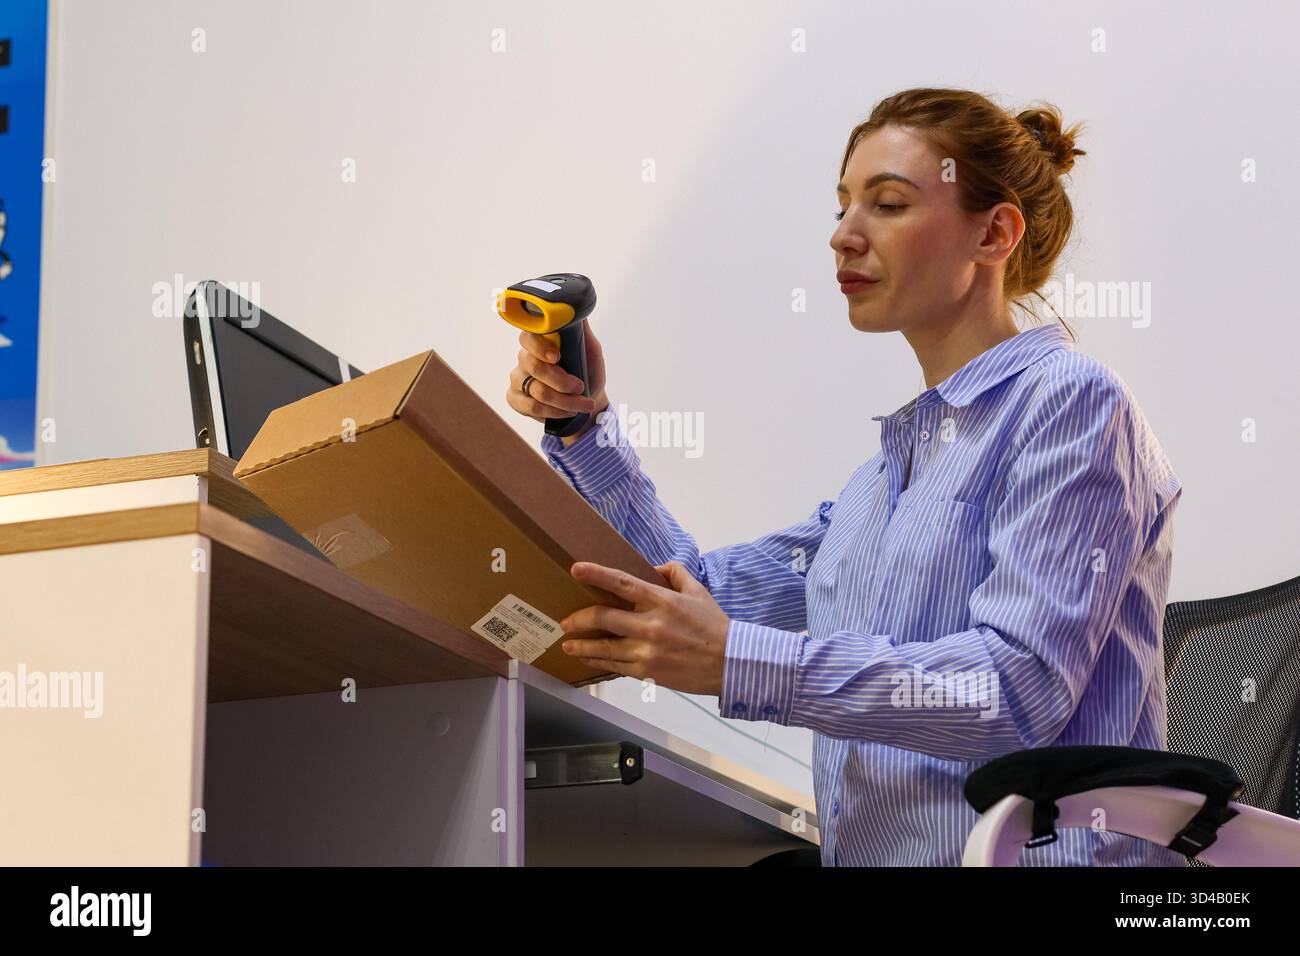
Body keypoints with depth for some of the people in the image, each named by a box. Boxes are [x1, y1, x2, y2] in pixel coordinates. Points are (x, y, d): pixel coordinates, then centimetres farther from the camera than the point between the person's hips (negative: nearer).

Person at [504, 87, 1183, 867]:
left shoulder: (1070, 403, -5)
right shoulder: (892, 469, 22)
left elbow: (1019, 686, -17)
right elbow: (702, 595, 24)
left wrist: (736, 662, -24)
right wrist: (585, 427, 12)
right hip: (871, 851, 7)